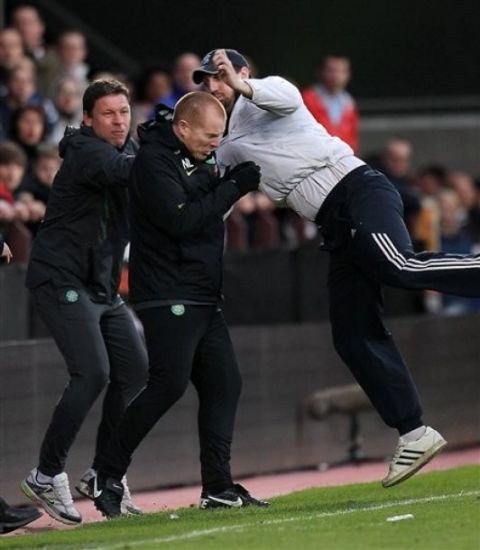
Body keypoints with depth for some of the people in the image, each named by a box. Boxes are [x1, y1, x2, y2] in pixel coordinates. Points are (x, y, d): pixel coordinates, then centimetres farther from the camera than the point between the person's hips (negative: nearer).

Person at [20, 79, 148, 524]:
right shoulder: (86, 154, -16)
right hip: (61, 280, -9)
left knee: (134, 370, 6)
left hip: (102, 287, 9)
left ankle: (102, 475, 16)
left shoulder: (127, 149, 12)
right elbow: (126, 170, -34)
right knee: (92, 373, -19)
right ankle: (46, 477, -11)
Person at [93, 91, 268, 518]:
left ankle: (218, 487, 8)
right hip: (167, 295, -10)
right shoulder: (154, 161, -13)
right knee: (170, 383, -16)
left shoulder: (197, 159, 15)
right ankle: (108, 475, -7)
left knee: (224, 384, 6)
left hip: (203, 297, 10)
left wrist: (238, 179, 8)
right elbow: (182, 219, -22)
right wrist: (233, 187, -17)